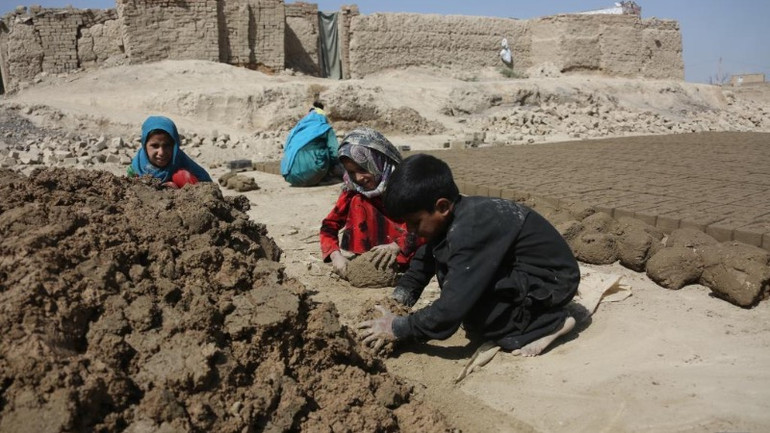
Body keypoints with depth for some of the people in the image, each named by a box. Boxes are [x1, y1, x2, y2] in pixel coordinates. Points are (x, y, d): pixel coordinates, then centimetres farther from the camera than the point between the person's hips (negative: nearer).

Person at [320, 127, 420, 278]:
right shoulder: (353, 189, -5)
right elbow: (329, 227, -7)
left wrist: (397, 246, -42)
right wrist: (336, 254, -27)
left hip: (407, 254, -3)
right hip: (374, 246, 4)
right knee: (358, 201, -17)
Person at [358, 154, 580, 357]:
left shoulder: (470, 230, -31)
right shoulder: (456, 214, -4)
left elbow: (451, 310, -32)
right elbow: (423, 261, 11)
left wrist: (399, 329, -20)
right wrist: (398, 300, -3)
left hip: (553, 280, -9)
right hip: (521, 272, 9)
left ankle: (548, 323, -8)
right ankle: (519, 316, 6)